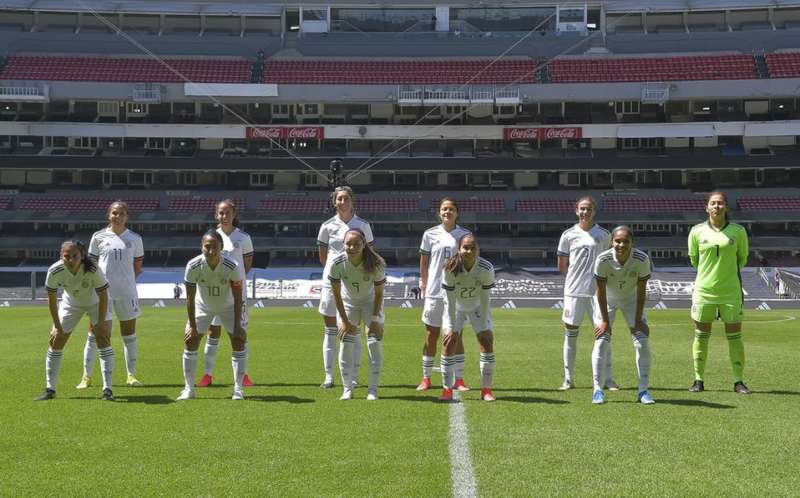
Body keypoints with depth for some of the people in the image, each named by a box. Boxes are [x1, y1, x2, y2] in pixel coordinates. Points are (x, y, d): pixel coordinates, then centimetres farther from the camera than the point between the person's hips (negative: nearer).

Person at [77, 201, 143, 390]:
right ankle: (86, 377, 9)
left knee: (129, 334, 7)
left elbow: (138, 265, 11)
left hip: (127, 292, 1)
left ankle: (131, 375, 17)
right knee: (94, 333, 0)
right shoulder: (98, 237, 3)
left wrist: (126, 280, 1)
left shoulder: (134, 238, 5)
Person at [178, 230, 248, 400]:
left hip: (228, 306, -1)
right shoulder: (193, 266, -29)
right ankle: (189, 389, 6)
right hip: (202, 305, 1)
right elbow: (190, 298, -18)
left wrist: (237, 326, -20)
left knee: (239, 340, -11)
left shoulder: (233, 267, -32)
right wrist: (192, 326, -17)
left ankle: (238, 389, -1)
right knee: (190, 340, -6)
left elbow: (237, 298, -21)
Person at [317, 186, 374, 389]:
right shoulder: (327, 226, 4)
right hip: (331, 280, 1)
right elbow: (323, 257, 12)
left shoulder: (363, 226, 2)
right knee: (330, 329, 4)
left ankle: (353, 376, 7)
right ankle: (328, 376, 10)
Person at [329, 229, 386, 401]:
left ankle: (373, 389, -1)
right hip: (347, 303, 1)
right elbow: (336, 293, -15)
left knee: (375, 343, -10)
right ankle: (347, 389, 5)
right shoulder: (337, 264, -27)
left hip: (371, 302, -1)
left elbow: (379, 293, -16)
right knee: (346, 343, -6)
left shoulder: (376, 264, -30)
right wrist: (345, 321, -13)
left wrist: (374, 320, -16)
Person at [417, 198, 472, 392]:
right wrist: (424, 286, 1)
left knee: (456, 335, 3)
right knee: (431, 335, 5)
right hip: (435, 291, 0)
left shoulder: (464, 235, 3)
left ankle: (459, 379, 10)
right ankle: (426, 378, 14)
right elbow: (424, 262, 7)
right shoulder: (430, 234, 3)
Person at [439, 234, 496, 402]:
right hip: (455, 308, -1)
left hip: (477, 307, 1)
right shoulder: (450, 269, -29)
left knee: (487, 341, -8)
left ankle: (486, 389, 2)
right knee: (449, 342, -12)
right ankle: (447, 390, -2)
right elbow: (450, 300, -23)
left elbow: (484, 299, -21)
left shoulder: (487, 269, -27)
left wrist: (483, 325, -20)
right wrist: (452, 327, -21)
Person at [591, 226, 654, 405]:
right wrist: (605, 320, -17)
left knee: (642, 341, -6)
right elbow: (601, 292, -21)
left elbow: (641, 291, -18)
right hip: (607, 300, -1)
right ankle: (598, 389, -1)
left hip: (631, 298, 1)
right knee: (601, 342, -9)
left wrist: (638, 320, -16)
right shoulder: (603, 260, -31)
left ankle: (643, 390, 3)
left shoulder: (642, 259, -28)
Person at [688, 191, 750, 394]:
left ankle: (739, 381, 11)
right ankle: (699, 380, 15)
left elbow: (742, 258, 12)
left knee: (735, 336, 2)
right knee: (701, 336, 5)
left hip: (731, 292, -1)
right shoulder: (697, 231, 1)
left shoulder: (738, 231, -1)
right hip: (704, 290, 1)